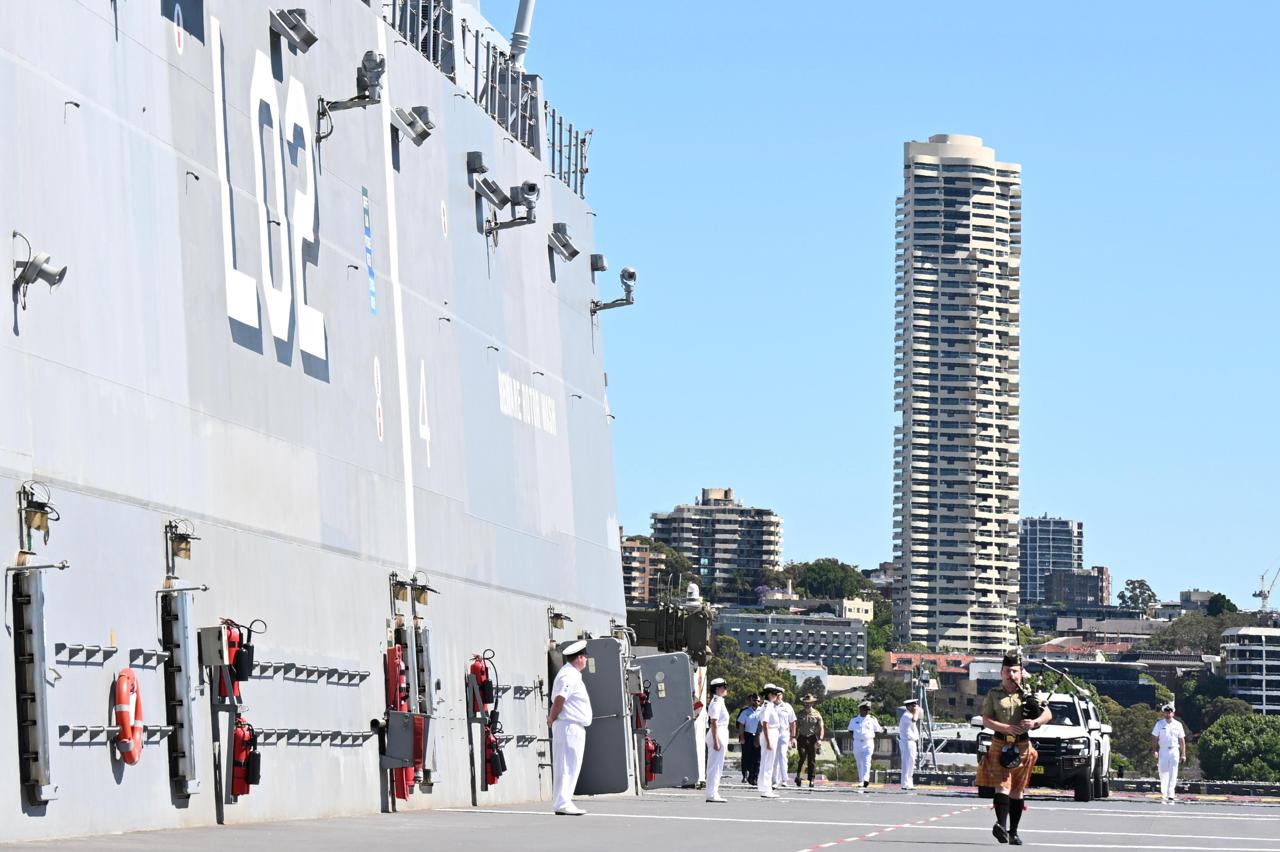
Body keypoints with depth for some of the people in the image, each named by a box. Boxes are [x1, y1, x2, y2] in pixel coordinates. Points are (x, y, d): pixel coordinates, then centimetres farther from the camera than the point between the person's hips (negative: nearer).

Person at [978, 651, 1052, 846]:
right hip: (1000, 746, -2)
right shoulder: (993, 695, 5)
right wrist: (1008, 728, -18)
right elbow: (986, 720, -3)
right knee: (1003, 786, -17)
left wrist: (1035, 722, -18)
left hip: (1022, 747, 2)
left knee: (1017, 791, 8)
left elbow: (1048, 714, 3)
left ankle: (1013, 832, 14)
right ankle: (1001, 825, -31)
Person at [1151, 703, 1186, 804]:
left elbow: (1182, 740, 10)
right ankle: (1163, 795, -6)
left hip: (1174, 751, 1)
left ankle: (1170, 796, -2)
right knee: (1163, 773, -5)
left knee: (1173, 774, -3)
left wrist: (1183, 754, 5)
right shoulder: (1159, 724, 5)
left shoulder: (1178, 725, 9)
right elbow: (1154, 739, 4)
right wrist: (1155, 751, -8)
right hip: (1163, 751, -1)